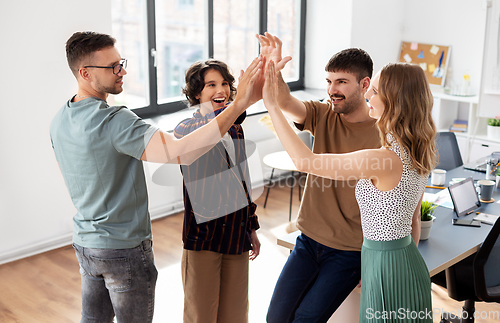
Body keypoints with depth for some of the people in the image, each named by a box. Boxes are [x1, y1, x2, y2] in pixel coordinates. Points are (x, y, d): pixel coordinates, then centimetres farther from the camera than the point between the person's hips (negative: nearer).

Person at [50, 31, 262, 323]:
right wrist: (239, 104, -40)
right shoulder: (114, 121, -27)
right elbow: (179, 153, -39)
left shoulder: (59, 122, 2)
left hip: (84, 243, 8)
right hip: (124, 249, -8)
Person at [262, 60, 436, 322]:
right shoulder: (417, 154, 1)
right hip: (410, 261, 9)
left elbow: (306, 161, -25)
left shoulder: (384, 160, -28)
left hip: (387, 270, -9)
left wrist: (272, 105, -20)